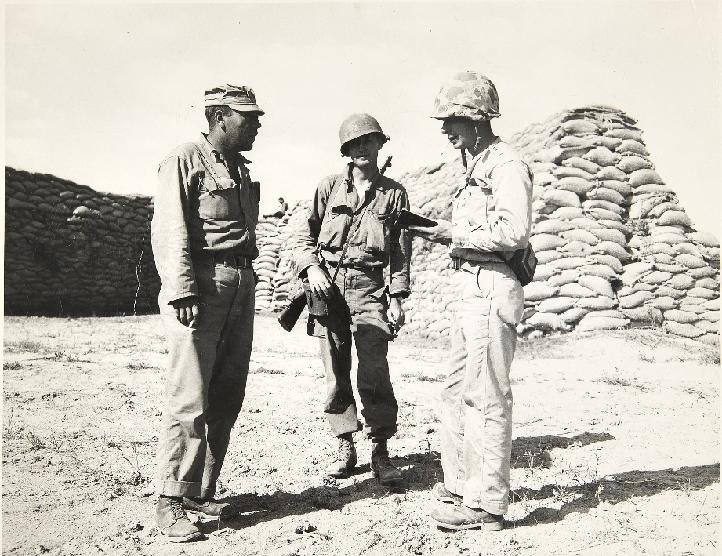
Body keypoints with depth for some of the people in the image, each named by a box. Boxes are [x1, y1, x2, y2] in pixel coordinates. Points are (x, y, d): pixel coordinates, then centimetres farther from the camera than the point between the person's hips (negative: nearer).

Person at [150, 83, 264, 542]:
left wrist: (246, 284, 17)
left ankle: (201, 491, 20)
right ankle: (170, 502, 2)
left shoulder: (240, 169, 21)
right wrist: (181, 291, -21)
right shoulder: (183, 162, -3)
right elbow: (169, 232, -12)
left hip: (241, 287, 8)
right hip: (201, 287, -8)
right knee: (191, 400, -8)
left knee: (226, 399, 9)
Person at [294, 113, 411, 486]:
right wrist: (311, 269, -6)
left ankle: (380, 452, 0)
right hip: (328, 286, 1)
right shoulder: (330, 187, 9)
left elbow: (400, 252, 9)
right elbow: (305, 236, 12)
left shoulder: (394, 193, 9)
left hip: (369, 288, -1)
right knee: (336, 374, 4)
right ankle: (345, 447, 16)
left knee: (374, 373, -11)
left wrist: (397, 298, 3)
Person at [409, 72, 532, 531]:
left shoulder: (506, 164, -11)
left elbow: (515, 231, -22)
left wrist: (455, 233, -14)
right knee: (458, 392, 16)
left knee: (487, 397, -4)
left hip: (490, 289, -10)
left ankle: (487, 503, 5)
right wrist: (441, 231, 7)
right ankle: (461, 483, 28)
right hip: (469, 287, 10)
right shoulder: (478, 166, 19)